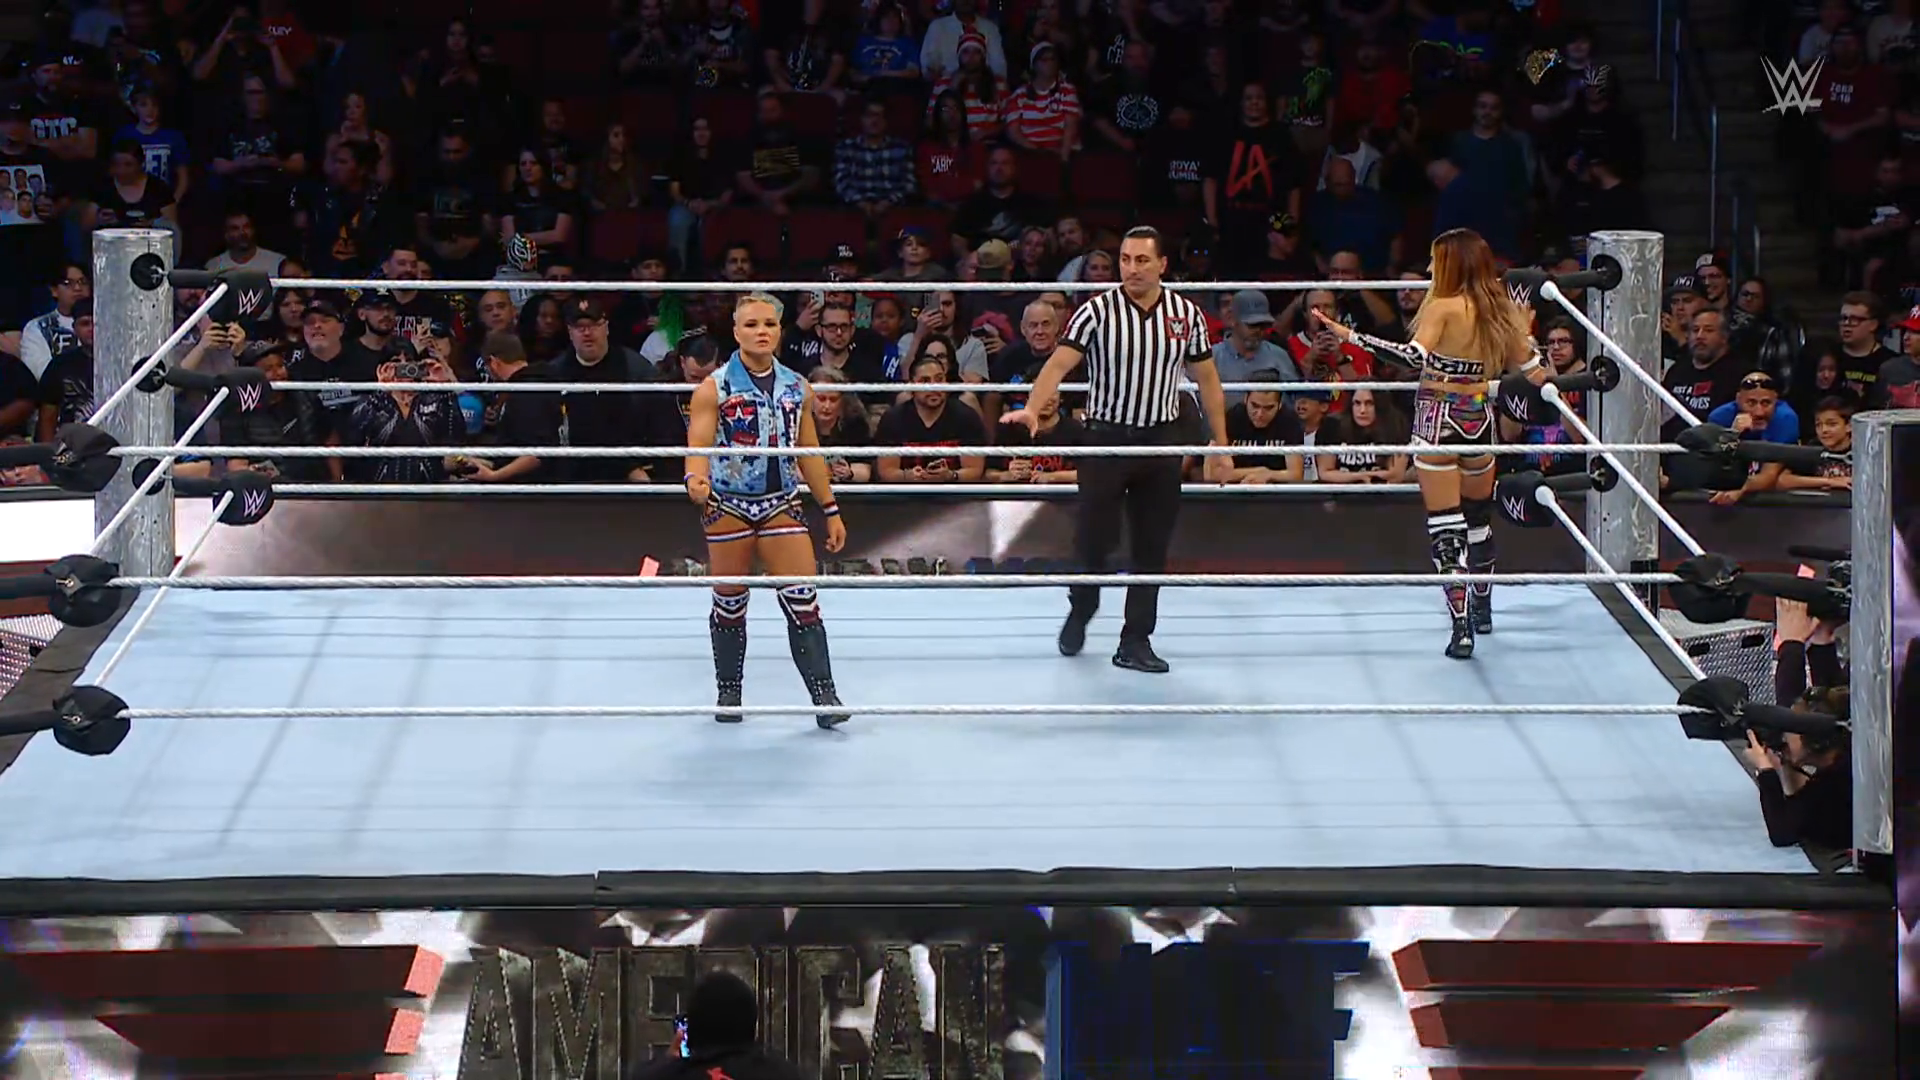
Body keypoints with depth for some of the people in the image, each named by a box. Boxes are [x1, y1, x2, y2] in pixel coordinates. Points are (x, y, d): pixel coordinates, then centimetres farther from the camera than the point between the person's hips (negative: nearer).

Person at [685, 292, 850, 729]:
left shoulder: (797, 388, 8)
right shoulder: (715, 388, -5)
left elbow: (810, 453, 14)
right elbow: (699, 445, -14)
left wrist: (831, 509, 14)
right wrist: (696, 479, -36)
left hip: (782, 504, 2)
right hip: (728, 505, -2)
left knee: (802, 602, -7)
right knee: (730, 604, 6)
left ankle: (823, 693, -7)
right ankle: (728, 693, 20)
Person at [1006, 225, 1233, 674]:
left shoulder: (1187, 314, 1)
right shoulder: (1097, 311, -8)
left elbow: (1207, 380, 9)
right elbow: (1059, 363, -17)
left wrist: (1221, 446, 6)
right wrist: (1032, 409, -35)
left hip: (1161, 440, 3)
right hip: (1106, 436, -2)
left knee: (1152, 549, 4)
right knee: (1094, 537, 0)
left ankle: (1135, 642, 13)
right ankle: (1080, 611, 29)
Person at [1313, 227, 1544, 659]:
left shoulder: (1444, 308, -14)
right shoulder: (1501, 311, 3)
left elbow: (1416, 355, -30)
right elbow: (1535, 375, 7)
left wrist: (1350, 336, -31)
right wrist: (1526, 334, 26)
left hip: (1439, 421, -6)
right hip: (1480, 420, 6)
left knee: (1446, 526, -2)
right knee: (1479, 515, 25)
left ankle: (1462, 629, -8)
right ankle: (1482, 607, 42)